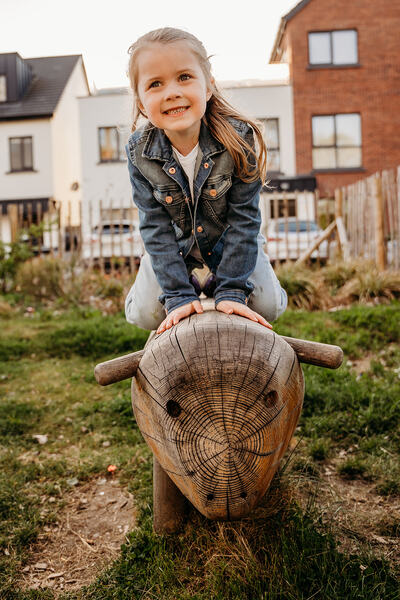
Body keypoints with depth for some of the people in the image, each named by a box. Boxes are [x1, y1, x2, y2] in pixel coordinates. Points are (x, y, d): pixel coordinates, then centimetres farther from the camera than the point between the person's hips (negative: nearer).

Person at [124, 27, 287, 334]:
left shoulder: (239, 138, -28)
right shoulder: (139, 152, -24)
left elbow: (244, 218, -25)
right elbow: (157, 228, -22)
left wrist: (231, 291, -30)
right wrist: (178, 295, -30)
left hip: (230, 242, 0)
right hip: (175, 247, 1)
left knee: (267, 307, -11)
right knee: (144, 314, -10)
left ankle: (220, 280, 19)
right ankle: (191, 283, 20)